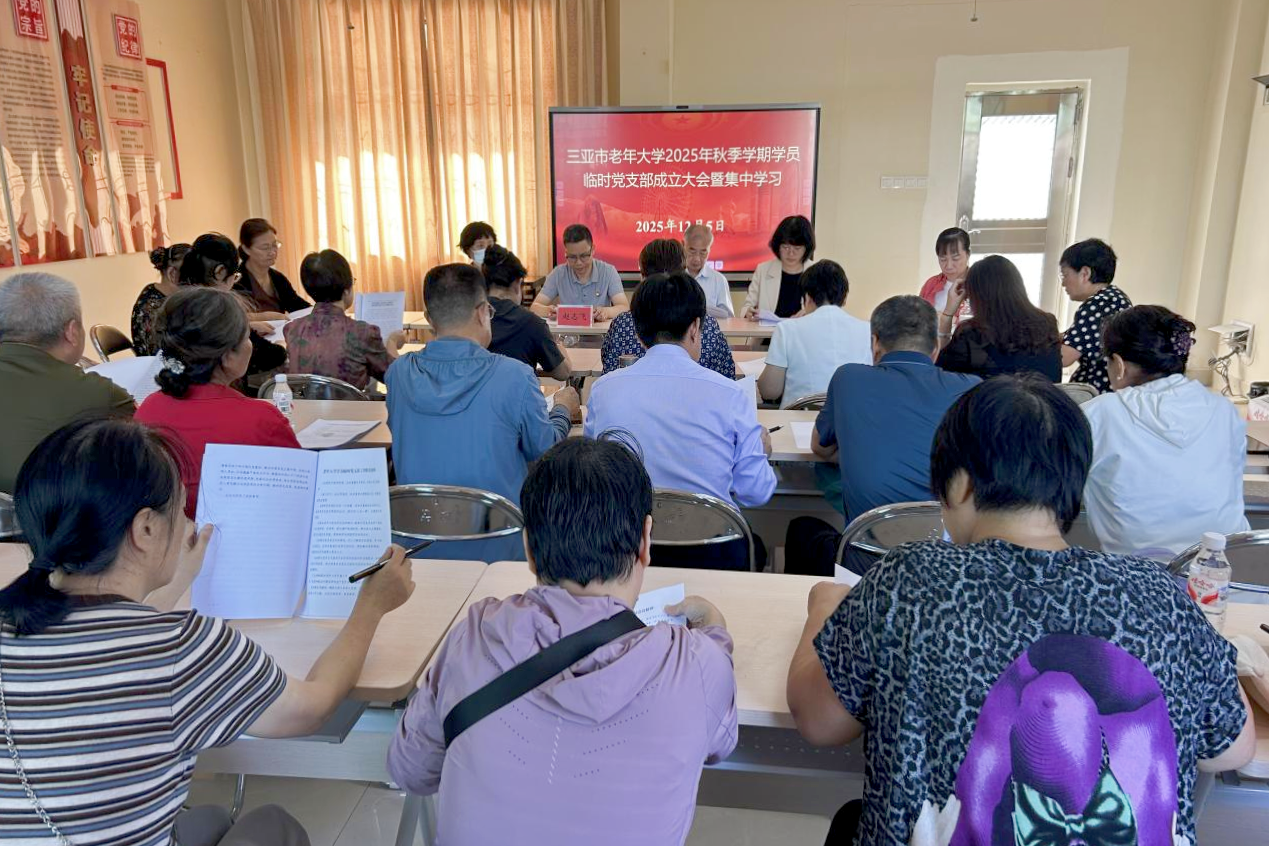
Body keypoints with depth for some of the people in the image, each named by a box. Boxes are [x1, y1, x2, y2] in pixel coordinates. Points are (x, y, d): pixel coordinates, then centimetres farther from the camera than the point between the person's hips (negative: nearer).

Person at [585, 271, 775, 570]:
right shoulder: (731, 394, -12)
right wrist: (761, 449, 17)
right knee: (755, 548, 30)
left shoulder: (603, 389, -5)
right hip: (710, 554, -2)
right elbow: (755, 493, -4)